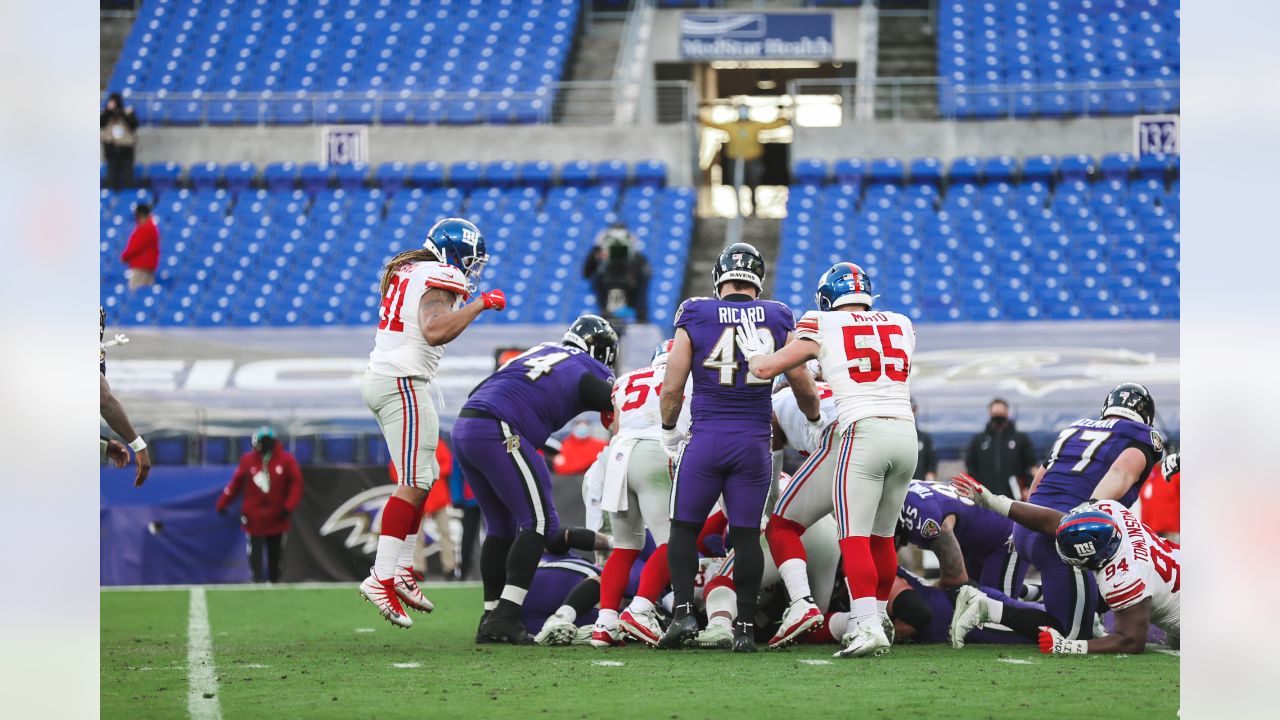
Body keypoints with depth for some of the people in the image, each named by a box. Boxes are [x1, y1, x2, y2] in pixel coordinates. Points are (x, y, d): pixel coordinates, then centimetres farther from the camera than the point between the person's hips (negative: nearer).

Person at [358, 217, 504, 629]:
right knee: (414, 483, -11)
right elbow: (434, 332, -24)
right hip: (404, 383, -10)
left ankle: (401, 571, 13)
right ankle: (381, 577, -17)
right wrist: (480, 305, -16)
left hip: (379, 377, 10)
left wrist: (461, 303, 22)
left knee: (424, 478, 15)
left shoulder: (406, 270, 18)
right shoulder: (439, 279, -10)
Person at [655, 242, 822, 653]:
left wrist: (669, 432, 16)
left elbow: (672, 388, -1)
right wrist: (815, 420, 28)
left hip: (706, 439, -1)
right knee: (747, 534, 7)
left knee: (684, 528, 10)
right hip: (754, 443, 1)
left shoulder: (695, 318, -1)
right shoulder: (778, 319, 3)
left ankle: (683, 612, -4)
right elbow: (805, 389, 7)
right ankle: (745, 627, 5)